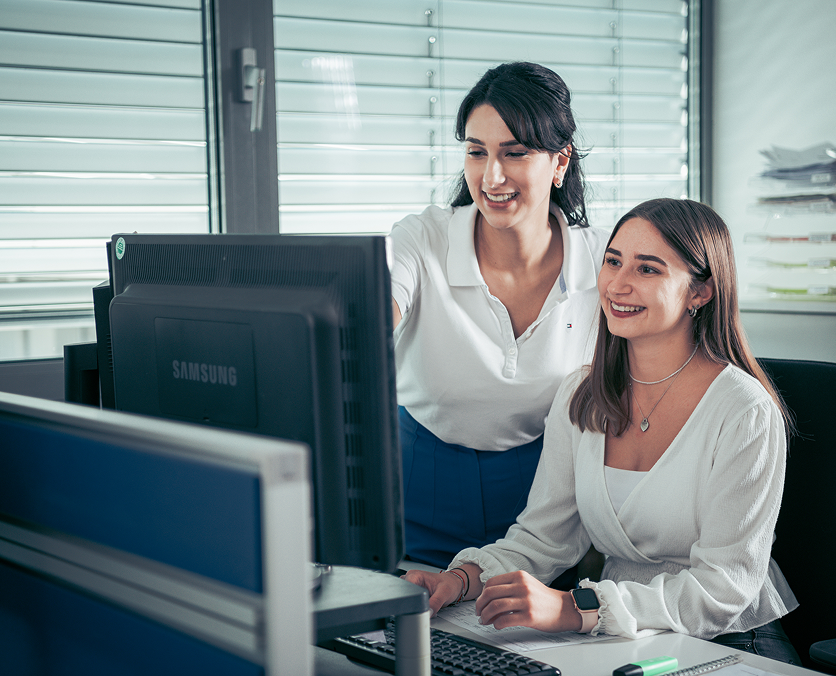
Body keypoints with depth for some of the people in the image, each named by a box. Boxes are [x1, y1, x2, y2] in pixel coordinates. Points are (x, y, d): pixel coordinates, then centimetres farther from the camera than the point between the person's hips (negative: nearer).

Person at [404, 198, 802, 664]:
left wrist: (575, 609, -31)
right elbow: (544, 536, 6)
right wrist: (464, 578, -15)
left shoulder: (745, 412, -15)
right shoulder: (580, 397, 4)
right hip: (621, 642, 5)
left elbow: (725, 586, -20)